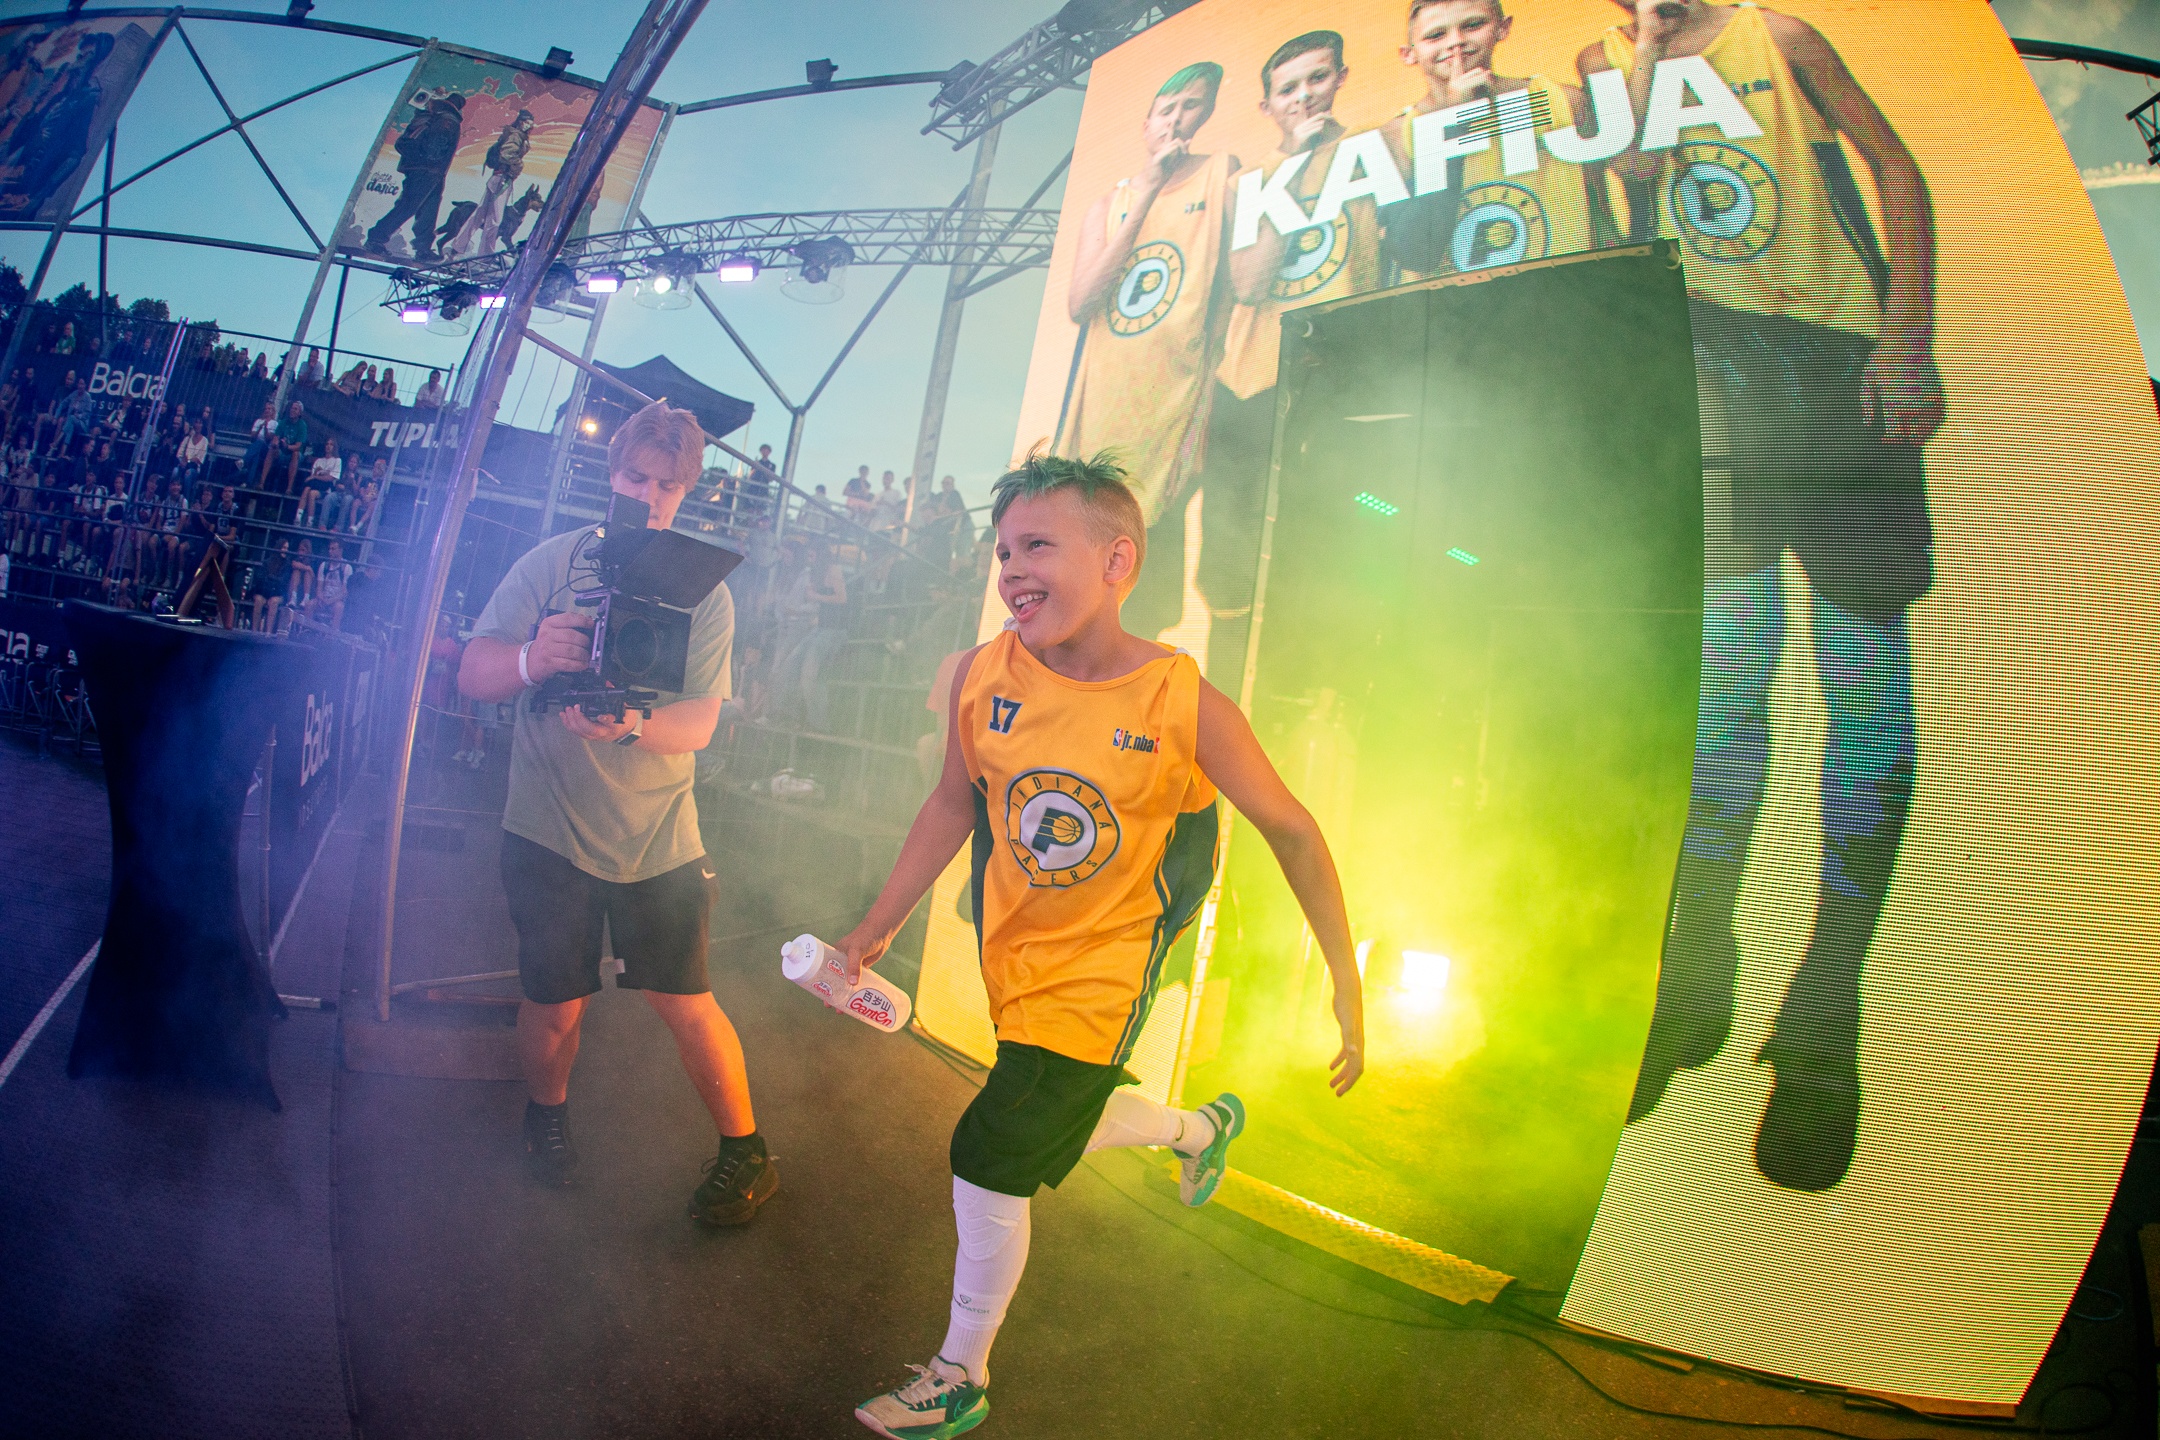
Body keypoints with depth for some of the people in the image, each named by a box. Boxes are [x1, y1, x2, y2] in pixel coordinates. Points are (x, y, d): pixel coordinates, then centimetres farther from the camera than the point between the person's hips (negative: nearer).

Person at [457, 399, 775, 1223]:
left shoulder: (704, 593, -1)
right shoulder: (552, 563, -1)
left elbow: (698, 723, -10)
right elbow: (473, 674, -6)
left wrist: (630, 726, -32)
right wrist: (528, 659, -29)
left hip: (657, 837, 0)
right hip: (551, 828, 0)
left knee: (684, 1001, -1)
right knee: (554, 1005, 7)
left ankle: (746, 1153, 19)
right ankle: (546, 1111, 40)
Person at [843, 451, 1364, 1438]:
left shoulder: (1184, 705, -23)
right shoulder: (982, 676, -13)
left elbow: (1291, 831, -10)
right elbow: (955, 803, 4)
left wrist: (1346, 983, -8)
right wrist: (878, 927, 7)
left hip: (1100, 972, -5)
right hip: (1011, 952, 5)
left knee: (991, 1162, -4)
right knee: (1052, 1129, 21)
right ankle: (1201, 1125, 53)